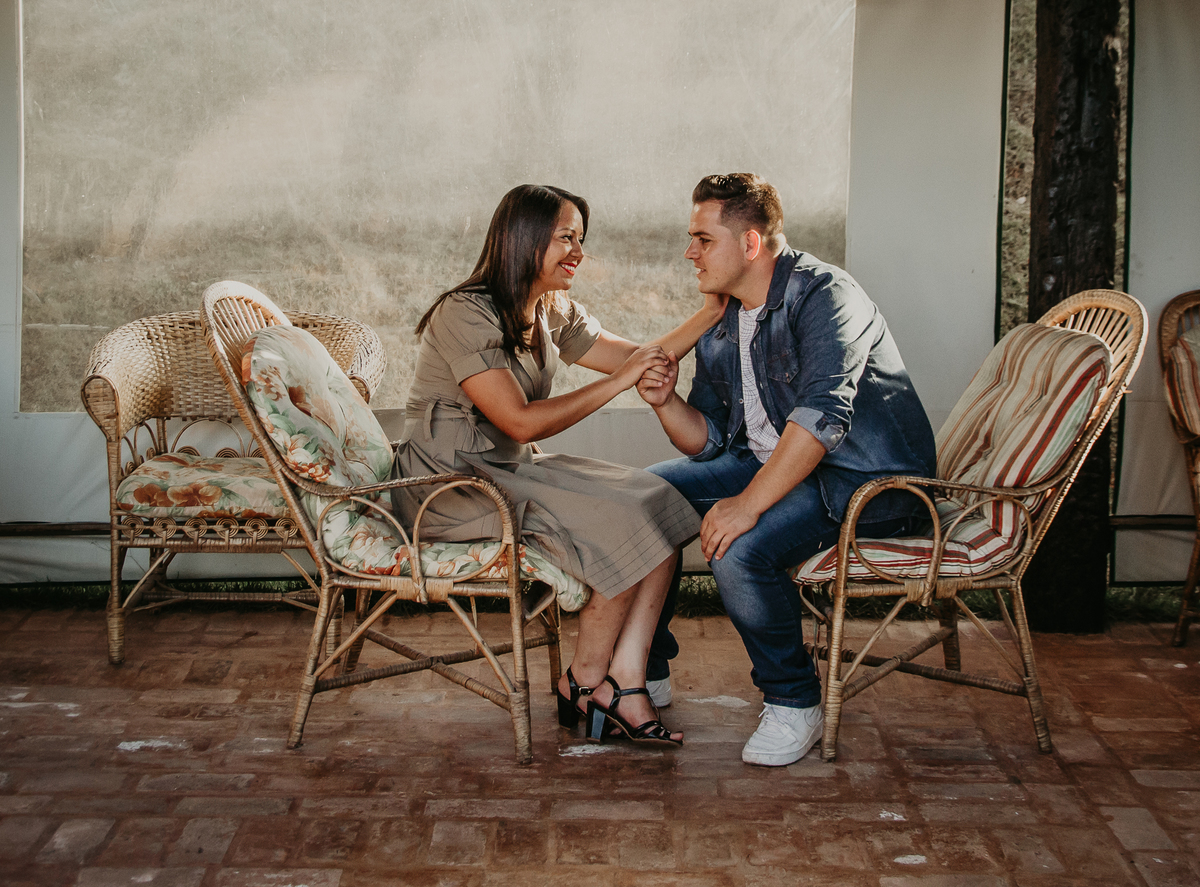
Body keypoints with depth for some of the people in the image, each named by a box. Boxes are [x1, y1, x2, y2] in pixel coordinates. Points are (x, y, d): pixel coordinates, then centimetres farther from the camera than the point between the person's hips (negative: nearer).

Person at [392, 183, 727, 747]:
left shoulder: (552, 314, 11)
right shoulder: (465, 314, -17)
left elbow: (641, 358, 13)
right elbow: (521, 423, -22)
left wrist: (714, 311, 0)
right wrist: (616, 383, -19)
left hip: (511, 470, 9)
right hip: (447, 486, -9)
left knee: (659, 506, -13)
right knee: (622, 527, -22)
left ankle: (625, 681, -17)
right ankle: (584, 684, -4)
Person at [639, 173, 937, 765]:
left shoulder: (824, 294, -18)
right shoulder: (719, 327, 9)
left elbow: (822, 414, -31)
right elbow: (708, 441, 11)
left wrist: (747, 504, -35)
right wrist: (666, 403, -10)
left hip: (867, 478, -9)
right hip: (770, 461, 9)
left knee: (739, 552, -31)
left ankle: (794, 705, -8)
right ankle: (646, 671, 16)